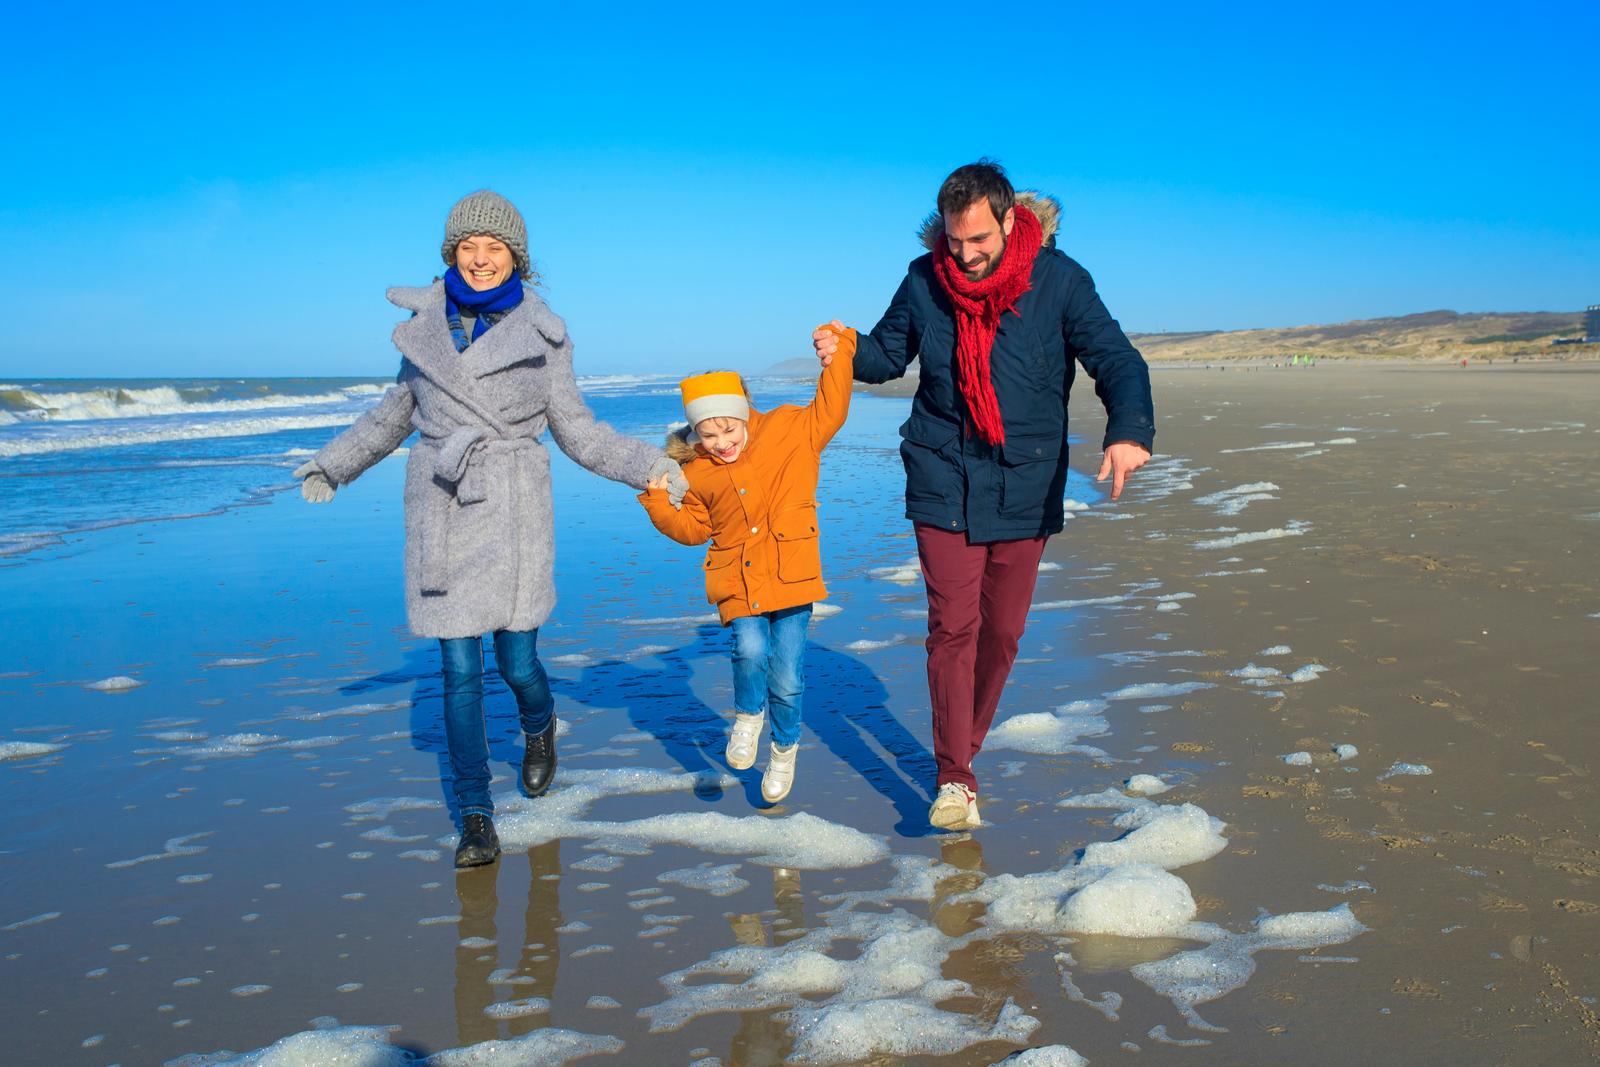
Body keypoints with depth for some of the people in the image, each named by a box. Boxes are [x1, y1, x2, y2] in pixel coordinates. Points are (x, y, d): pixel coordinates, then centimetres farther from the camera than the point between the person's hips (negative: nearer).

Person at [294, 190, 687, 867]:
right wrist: (334, 462, 29)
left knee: (516, 659, -1)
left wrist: (649, 466, -7)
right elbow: (396, 414, 23)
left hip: (511, 512, -2)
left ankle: (539, 727, 37)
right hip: (440, 512, 2)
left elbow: (578, 433, 5)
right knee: (459, 667, 0)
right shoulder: (424, 324, 8)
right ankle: (476, 818, 13)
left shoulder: (541, 334, 2)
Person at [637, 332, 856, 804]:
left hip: (791, 577, -1)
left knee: (787, 680, -1)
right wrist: (658, 501, 4)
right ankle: (748, 716, 10)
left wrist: (838, 354, -9)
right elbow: (693, 528, 18)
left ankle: (784, 748, 31)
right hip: (738, 583, 1)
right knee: (751, 650, -25)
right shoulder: (696, 472, 7)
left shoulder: (788, 430, 1)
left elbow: (830, 410, 1)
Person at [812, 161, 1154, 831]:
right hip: (944, 483, 0)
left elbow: (1117, 362, -12)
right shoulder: (925, 279, -2)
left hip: (1025, 489, 0)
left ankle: (965, 746, 29)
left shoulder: (1059, 280, -8)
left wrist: (1128, 431, -31)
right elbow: (889, 354, 11)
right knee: (953, 625, -6)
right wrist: (847, 351, -12)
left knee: (1002, 630, 9)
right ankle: (954, 776, 2)